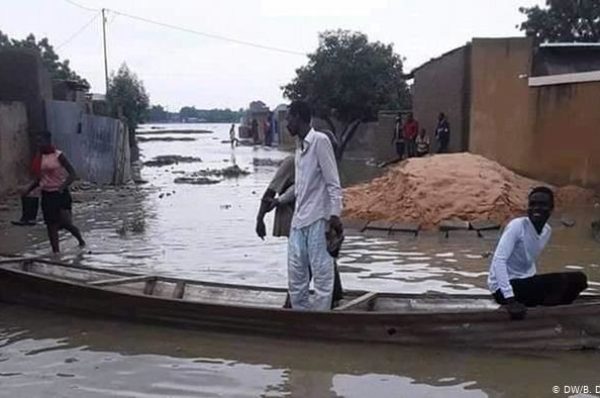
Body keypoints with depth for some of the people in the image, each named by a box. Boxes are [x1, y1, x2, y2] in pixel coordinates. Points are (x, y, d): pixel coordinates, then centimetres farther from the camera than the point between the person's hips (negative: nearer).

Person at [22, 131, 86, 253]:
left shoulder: (58, 155, -11)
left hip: (60, 194, -6)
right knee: (51, 225, 6)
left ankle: (80, 239, 24)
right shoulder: (39, 158, 6)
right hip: (46, 195, 6)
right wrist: (28, 190, 9)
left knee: (65, 223, -6)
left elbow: (72, 174, -14)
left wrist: (64, 185, -30)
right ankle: (55, 251, 14)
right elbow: (39, 179, 18)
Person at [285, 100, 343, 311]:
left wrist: (334, 216, -18)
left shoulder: (320, 140, -8)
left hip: (317, 219, -8)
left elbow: (333, 183, -13)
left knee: (321, 275, -1)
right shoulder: (299, 147, 16)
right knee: (296, 275, 11)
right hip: (299, 219, 9)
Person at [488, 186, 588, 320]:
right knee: (558, 281, -26)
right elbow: (498, 260, -27)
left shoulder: (547, 230, 4)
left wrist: (536, 285, 6)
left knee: (578, 279, -3)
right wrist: (510, 299, -33)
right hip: (504, 287, -8)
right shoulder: (517, 226, -19)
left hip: (525, 281, 8)